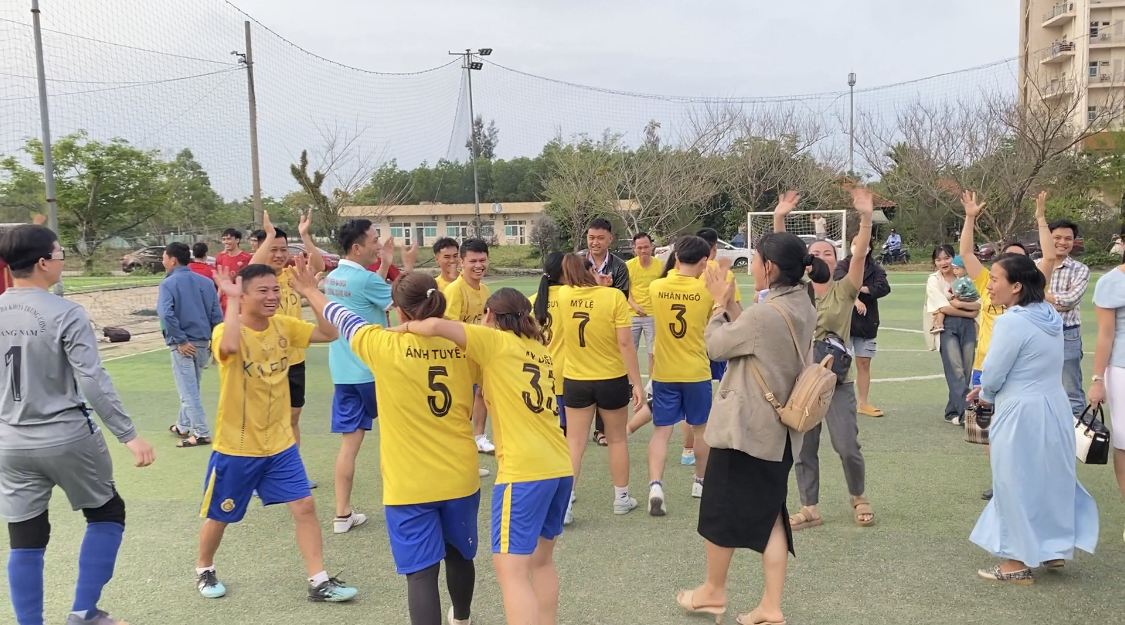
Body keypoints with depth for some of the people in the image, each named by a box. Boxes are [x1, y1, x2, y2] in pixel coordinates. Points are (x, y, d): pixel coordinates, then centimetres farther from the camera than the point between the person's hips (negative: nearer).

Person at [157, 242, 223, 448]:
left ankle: (202, 434, 3)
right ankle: (183, 426, 35)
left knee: (189, 390, 2)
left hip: (183, 344, -6)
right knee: (191, 387, 21)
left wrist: (180, 340, -17)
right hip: (203, 342, 6)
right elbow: (217, 314, 4)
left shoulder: (168, 283, -9)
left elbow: (166, 314, -24)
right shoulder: (206, 282, 5)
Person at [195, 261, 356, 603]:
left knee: (305, 506, -1)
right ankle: (203, 570, 42)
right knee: (219, 516, 15)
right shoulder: (227, 331, -19)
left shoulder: (284, 325, -2)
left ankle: (319, 581, 8)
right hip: (235, 446, -4)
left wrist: (311, 294, -17)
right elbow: (230, 347, -44)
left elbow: (330, 334, -9)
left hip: (280, 443, 4)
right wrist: (231, 299, -34)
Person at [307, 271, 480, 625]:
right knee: (459, 554, 25)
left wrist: (310, 291, 22)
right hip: (460, 477, 5)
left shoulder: (386, 346, -13)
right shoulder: (464, 345, -5)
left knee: (421, 570, 2)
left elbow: (343, 319, 5)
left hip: (410, 484, -4)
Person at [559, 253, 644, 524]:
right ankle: (621, 498, 29)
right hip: (612, 379, -1)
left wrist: (596, 285, 14)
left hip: (575, 381, 1)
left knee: (574, 443, 9)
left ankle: (564, 504, 3)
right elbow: (625, 343, -16)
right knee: (617, 439, 17)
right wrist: (636, 382, -11)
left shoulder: (563, 295, -7)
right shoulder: (614, 296, -15)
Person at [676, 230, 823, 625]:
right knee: (769, 516, 13)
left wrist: (719, 304, 2)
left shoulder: (764, 314, -24)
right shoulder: (803, 309, 4)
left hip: (743, 426, -8)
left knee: (720, 512, 10)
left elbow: (715, 346, -11)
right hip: (778, 429, 8)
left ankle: (713, 592, 28)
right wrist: (730, 304, 8)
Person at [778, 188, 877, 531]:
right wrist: (779, 218, -25)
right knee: (803, 448, 7)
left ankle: (859, 499, 27)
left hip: (838, 380, -1)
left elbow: (860, 255, -15)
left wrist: (866, 218, -28)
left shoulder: (844, 290, 0)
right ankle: (809, 509, 20)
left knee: (847, 446, 0)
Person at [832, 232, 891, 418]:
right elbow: (841, 284, -21)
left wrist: (860, 288, -19)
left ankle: (863, 403, 18)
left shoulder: (876, 269, 6)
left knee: (864, 363, 9)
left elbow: (884, 288, -12)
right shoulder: (842, 266, 0)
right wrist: (855, 299, -31)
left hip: (867, 322, 3)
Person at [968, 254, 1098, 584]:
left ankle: (1019, 562, 17)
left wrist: (986, 395, 4)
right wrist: (990, 390, 13)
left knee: (1016, 483, 5)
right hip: (1054, 407, 9)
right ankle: (1053, 547, 35)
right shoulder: (1049, 315, 6)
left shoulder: (1012, 322, -22)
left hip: (1021, 414, -9)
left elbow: (992, 375, -18)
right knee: (1048, 477, 21)